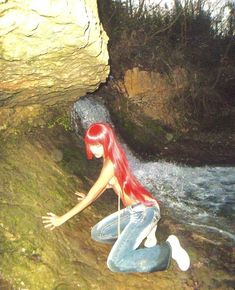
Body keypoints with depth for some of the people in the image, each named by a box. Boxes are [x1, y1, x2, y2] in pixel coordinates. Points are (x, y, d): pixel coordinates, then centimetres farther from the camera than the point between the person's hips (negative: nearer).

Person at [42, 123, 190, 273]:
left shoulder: (111, 163, -19)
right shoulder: (113, 157, 7)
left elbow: (91, 196, -15)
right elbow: (106, 184, 25)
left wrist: (62, 218, -8)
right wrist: (88, 198, 38)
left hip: (145, 210, -9)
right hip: (134, 210, 9)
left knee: (116, 263, -16)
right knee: (97, 233, 11)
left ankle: (168, 249, -2)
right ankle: (143, 233, 12)